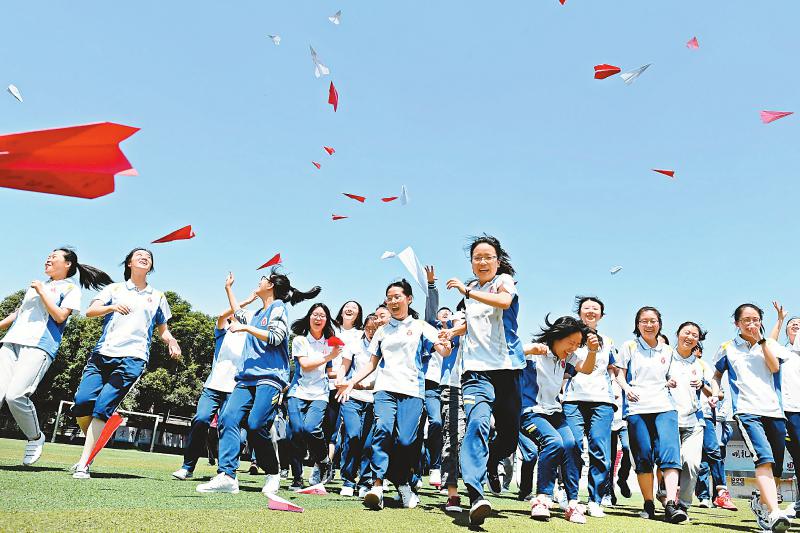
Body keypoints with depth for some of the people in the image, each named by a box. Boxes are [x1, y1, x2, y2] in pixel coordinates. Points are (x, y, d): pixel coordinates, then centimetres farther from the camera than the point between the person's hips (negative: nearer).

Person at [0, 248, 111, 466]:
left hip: (39, 346, -6)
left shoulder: (70, 287, 9)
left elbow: (60, 316, -5)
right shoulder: (36, 284, 29)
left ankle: (36, 438, 2)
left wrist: (42, 292, -3)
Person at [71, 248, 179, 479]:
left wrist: (172, 343, 1)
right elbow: (90, 311, 3)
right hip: (102, 354, 1)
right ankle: (92, 445, 14)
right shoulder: (114, 288, 18)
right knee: (82, 403, -13)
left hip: (132, 358, -1)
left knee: (103, 408, -13)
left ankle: (83, 464, -9)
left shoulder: (157, 296, 19)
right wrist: (112, 307, -18)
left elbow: (163, 330, 23)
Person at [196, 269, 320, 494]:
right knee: (228, 418, -12)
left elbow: (276, 337, -11)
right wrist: (229, 289, 50)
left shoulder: (278, 307, 2)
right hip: (248, 377, 8)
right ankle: (226, 475, -18)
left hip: (270, 377, -8)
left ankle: (273, 474, 2)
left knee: (256, 426, -18)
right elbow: (240, 316, 47)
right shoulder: (258, 313, 26)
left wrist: (246, 328, -7)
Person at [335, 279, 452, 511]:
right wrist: (351, 382, 9)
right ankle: (377, 485, -22)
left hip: (412, 390, -2)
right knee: (383, 429, -21)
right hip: (385, 388, 2)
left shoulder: (420, 326, 10)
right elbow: (372, 363, 22)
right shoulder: (382, 331, 20)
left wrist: (445, 346, -26)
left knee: (405, 440, -11)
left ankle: (403, 483, 12)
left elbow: (443, 351, -2)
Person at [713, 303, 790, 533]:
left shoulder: (769, 344, 15)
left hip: (774, 410, 3)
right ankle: (774, 513, -33)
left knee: (777, 467, 10)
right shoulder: (728, 348, 11)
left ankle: (760, 501, 33)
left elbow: (775, 367, -3)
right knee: (764, 459, -24)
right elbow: (717, 374, 23)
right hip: (747, 411, -3)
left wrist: (761, 340, -4)